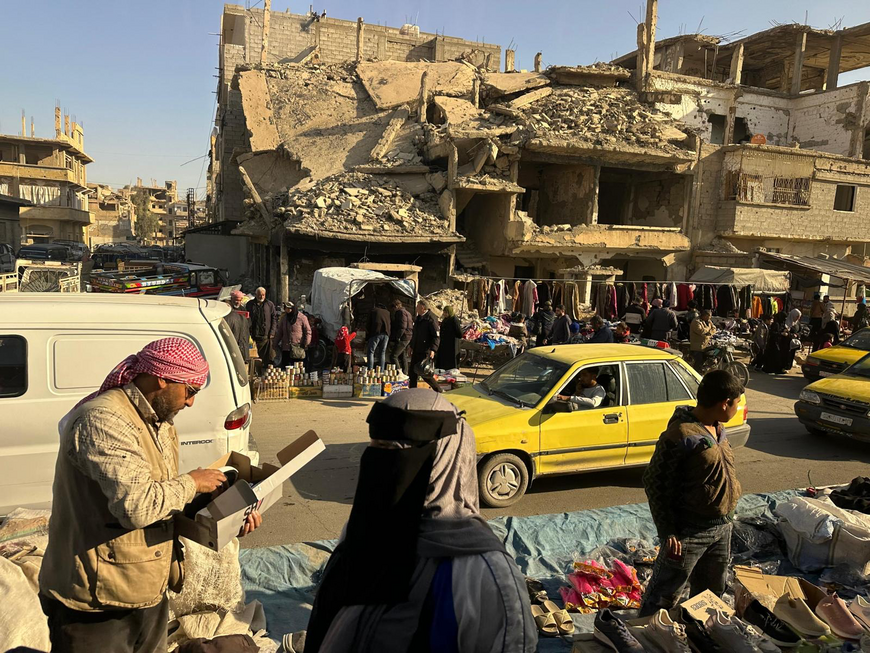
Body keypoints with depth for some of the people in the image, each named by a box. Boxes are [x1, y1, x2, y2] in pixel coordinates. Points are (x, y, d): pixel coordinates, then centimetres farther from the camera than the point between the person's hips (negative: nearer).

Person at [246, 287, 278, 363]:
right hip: (253, 336, 0)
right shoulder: (249, 304, 9)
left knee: (268, 358, -1)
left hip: (266, 336, 0)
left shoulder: (270, 305, 8)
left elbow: (274, 319, 7)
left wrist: (272, 332, -2)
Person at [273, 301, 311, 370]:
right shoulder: (284, 318, 10)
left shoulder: (302, 318, -6)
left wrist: (306, 343, -12)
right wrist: (275, 343, 12)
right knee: (284, 368, 6)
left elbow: (308, 332, -3)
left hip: (298, 349, -5)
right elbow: (279, 332, 18)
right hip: (285, 349, 5)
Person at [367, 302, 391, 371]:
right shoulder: (387, 312, 23)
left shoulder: (373, 311, 15)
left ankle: (370, 371, -11)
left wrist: (368, 334, 22)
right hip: (386, 334, 3)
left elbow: (369, 324, 14)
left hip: (376, 333, -3)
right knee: (382, 353, 9)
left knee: (371, 352, 1)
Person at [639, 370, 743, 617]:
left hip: (722, 527, 9)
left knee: (713, 590, 24)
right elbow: (654, 483, -20)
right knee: (665, 594, 3)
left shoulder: (717, 428, 5)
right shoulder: (680, 435, -24)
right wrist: (667, 532, -19)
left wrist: (726, 517, 21)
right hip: (689, 531, -9)